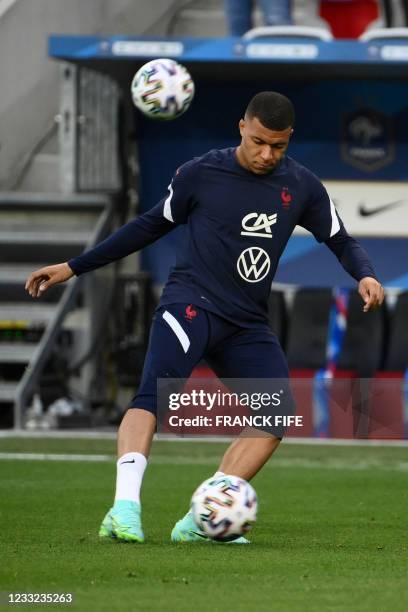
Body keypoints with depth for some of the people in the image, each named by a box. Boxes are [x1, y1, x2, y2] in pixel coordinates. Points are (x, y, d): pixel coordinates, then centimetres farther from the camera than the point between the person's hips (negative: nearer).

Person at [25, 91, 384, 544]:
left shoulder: (302, 187, 7)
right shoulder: (201, 173, 0)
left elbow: (340, 241, 17)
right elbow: (153, 224, 12)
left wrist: (364, 275, -6)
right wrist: (73, 268, 15)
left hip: (247, 325, 4)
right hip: (190, 303, -4)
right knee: (155, 395, -29)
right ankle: (125, 507, -43)